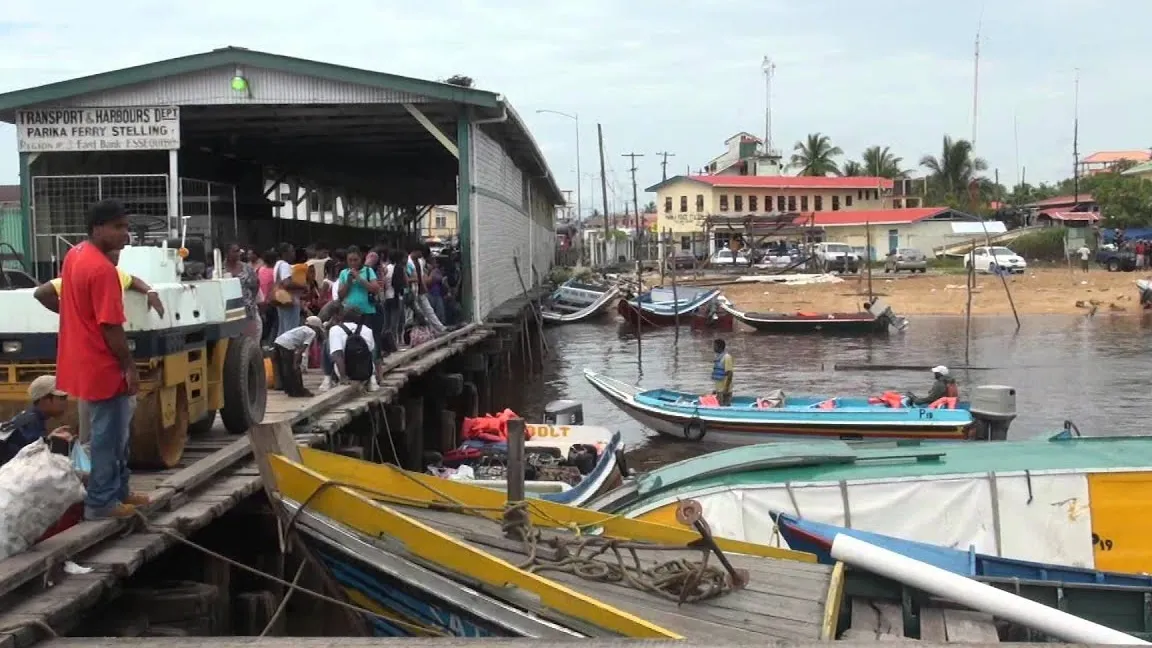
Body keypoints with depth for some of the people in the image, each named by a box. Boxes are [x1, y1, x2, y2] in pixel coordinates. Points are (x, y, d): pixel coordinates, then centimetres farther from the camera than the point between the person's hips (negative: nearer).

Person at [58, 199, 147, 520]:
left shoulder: (75, 255, 9)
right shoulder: (102, 269, -23)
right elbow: (111, 327, -23)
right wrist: (130, 367, -15)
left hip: (85, 361, 10)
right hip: (103, 367, -10)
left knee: (114, 430, 19)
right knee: (108, 434, 0)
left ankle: (118, 490, 28)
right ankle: (101, 501, 9)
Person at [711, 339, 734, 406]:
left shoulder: (726, 357, -14)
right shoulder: (718, 356, 14)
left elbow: (729, 373, -19)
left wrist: (726, 388, -23)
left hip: (725, 390, -9)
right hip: (719, 390, 9)